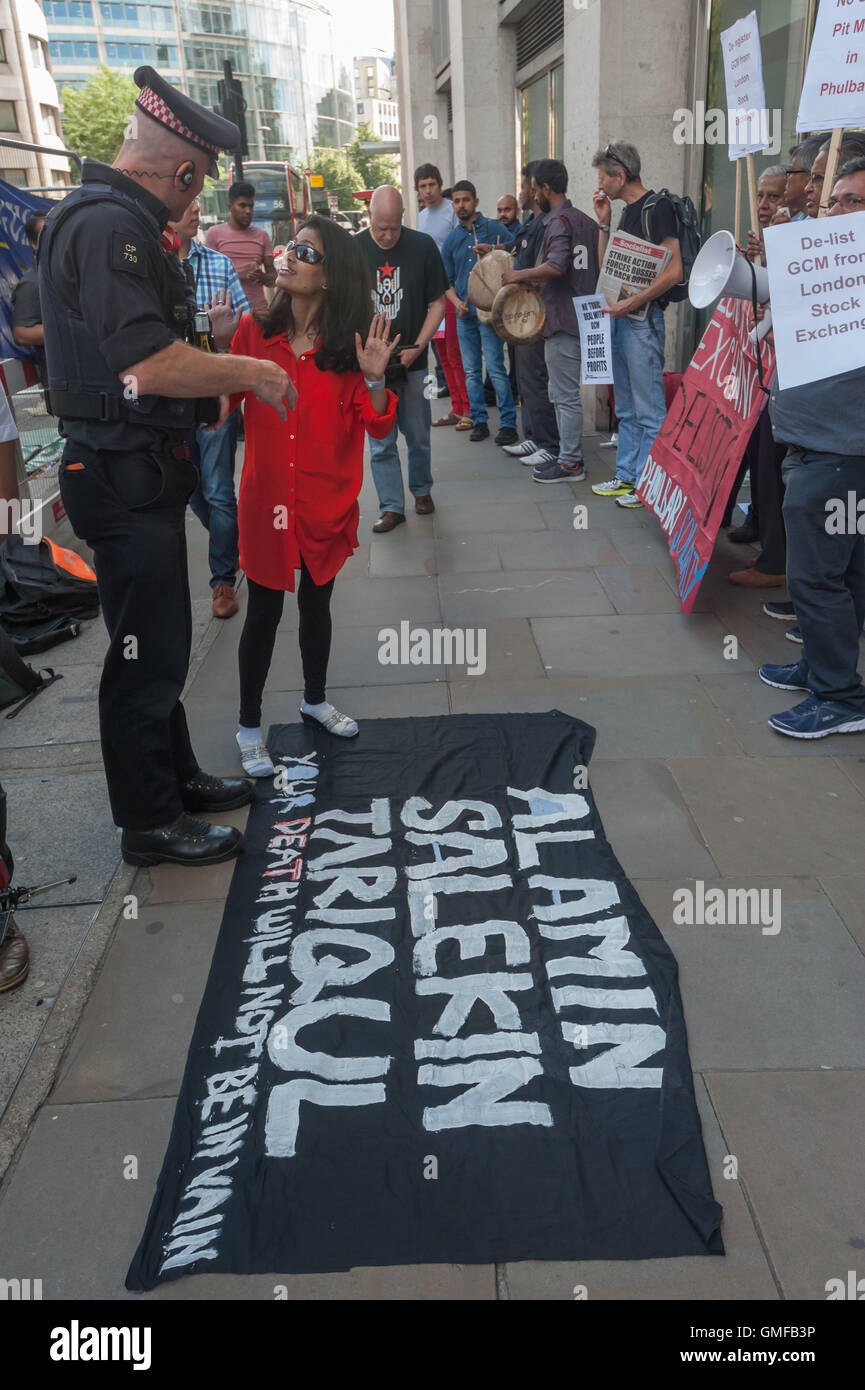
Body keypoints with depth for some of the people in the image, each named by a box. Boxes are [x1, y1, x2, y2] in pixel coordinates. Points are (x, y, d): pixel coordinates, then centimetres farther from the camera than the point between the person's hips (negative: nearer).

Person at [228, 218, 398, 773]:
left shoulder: (350, 341, -4)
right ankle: (250, 727, 20)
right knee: (263, 613, 5)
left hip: (327, 503, 1)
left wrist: (373, 378, -24)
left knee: (317, 603, 17)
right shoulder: (255, 330, -4)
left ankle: (316, 700, 39)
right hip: (267, 499, -1)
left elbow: (379, 428, -8)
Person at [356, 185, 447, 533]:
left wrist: (418, 347, -9)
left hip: (413, 360, 1)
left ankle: (421, 489, 33)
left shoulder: (422, 246, -1)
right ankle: (391, 506, 9)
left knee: (418, 435, 11)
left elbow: (437, 302, 3)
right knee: (381, 442, 0)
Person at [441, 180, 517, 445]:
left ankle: (508, 423, -7)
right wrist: (456, 301, -1)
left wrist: (492, 252, -14)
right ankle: (479, 421, 14)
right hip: (464, 314, 5)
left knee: (496, 368, -10)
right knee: (471, 371, 6)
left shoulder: (495, 230, 3)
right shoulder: (451, 240, 14)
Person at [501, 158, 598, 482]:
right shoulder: (585, 220, 16)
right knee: (562, 393, 17)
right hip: (581, 316, 10)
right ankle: (570, 454, 23)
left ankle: (569, 464, 0)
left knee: (565, 395, -5)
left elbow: (555, 267, -29)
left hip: (562, 320, -10)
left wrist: (519, 276, -16)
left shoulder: (558, 221, -13)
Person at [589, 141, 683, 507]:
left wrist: (634, 302, -23)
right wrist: (604, 223, 11)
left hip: (643, 319, -10)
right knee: (626, 408, 14)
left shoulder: (656, 208, -10)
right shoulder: (627, 212, 17)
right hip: (620, 317, 10)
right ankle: (627, 476, 23)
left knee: (649, 410, -4)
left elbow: (674, 271, -18)